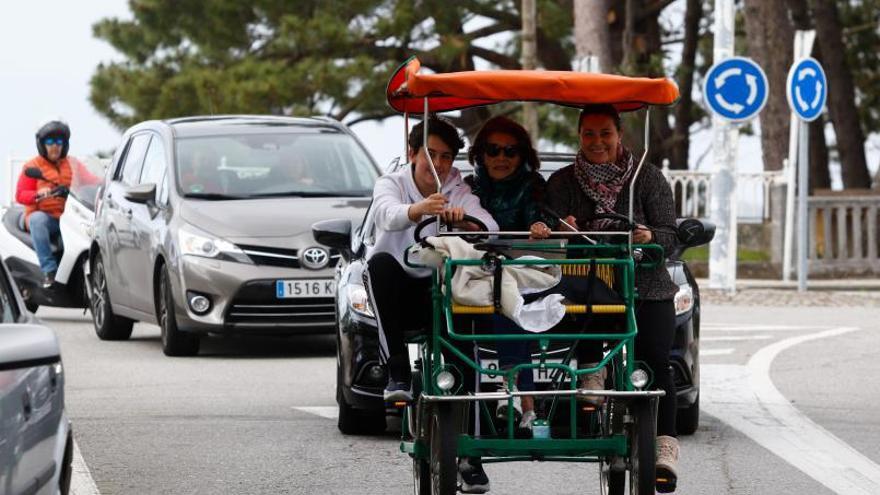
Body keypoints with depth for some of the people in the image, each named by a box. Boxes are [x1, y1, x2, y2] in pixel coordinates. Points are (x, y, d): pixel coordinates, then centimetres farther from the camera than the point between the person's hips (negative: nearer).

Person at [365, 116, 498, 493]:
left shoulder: (458, 192, 5)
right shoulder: (390, 184, 0)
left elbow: (490, 228, -14)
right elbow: (388, 214, -25)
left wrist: (464, 220, -38)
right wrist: (418, 210, -49)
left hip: (437, 291, 1)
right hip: (397, 290, -1)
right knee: (382, 261, -33)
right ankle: (398, 373, -36)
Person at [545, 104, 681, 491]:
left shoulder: (647, 177, 4)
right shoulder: (561, 183, 7)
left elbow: (670, 235, -1)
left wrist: (650, 238, -23)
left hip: (646, 289, -2)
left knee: (654, 361, -15)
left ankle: (665, 447, -19)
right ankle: (591, 374, -21)